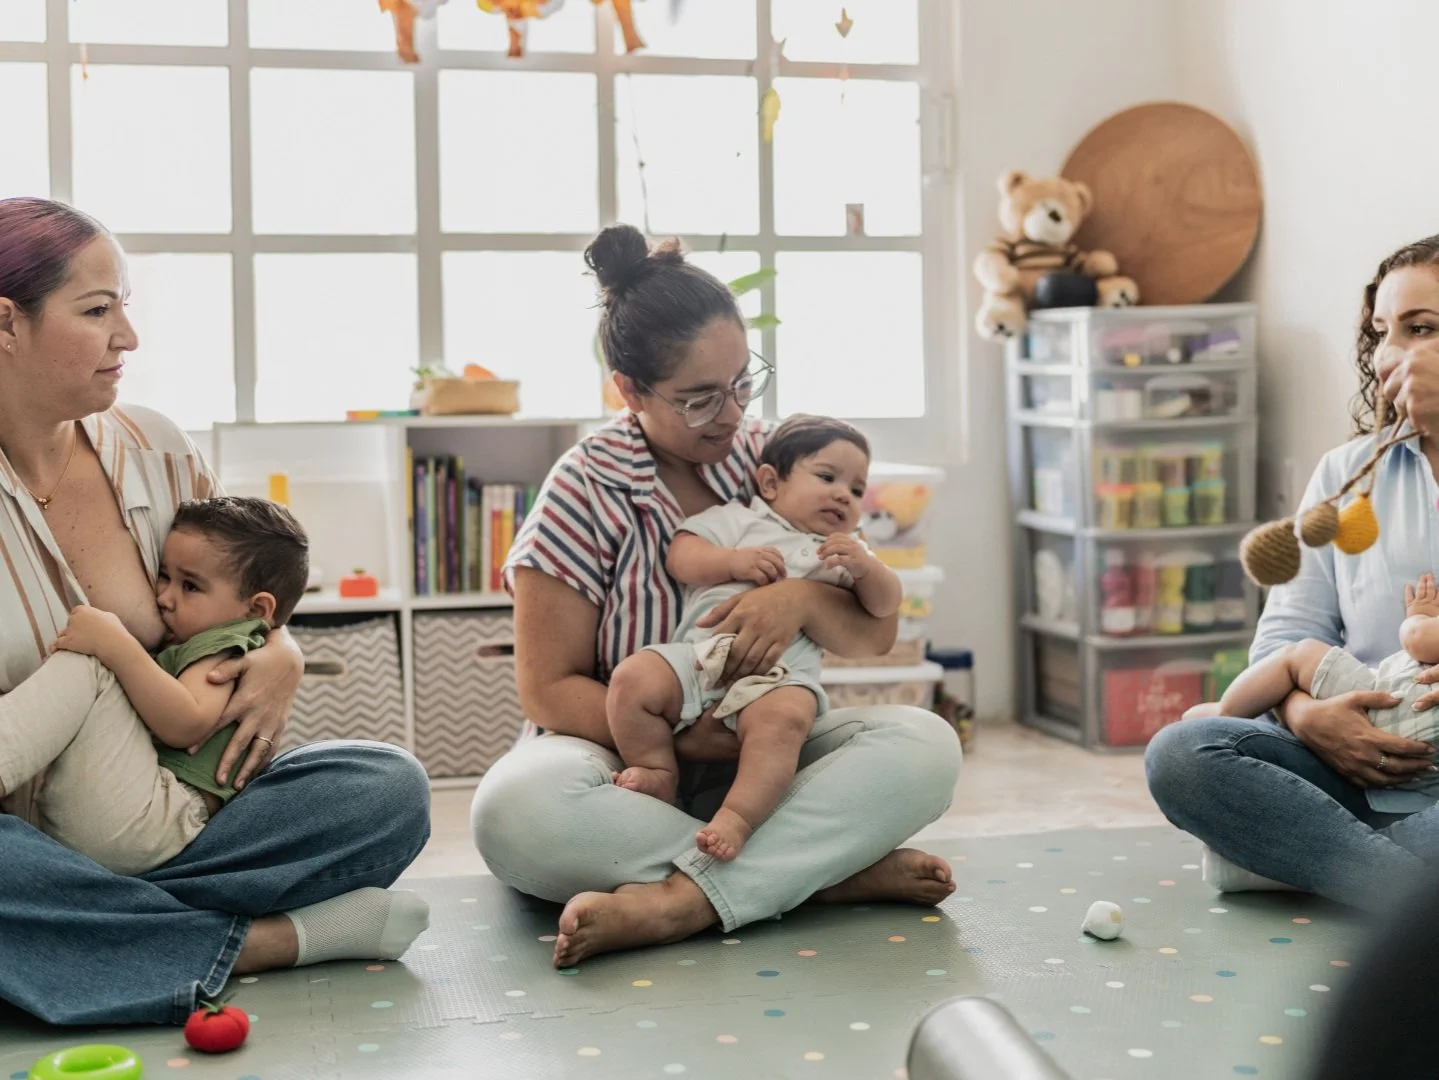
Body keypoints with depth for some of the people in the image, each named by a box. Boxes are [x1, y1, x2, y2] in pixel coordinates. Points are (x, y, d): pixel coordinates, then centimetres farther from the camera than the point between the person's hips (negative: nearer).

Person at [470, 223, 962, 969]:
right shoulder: (584, 492, -6)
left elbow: (874, 635, 3)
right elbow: (549, 688, -7)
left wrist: (805, 599, -20)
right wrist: (675, 737, -23)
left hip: (763, 753, 3)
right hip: (632, 763, -2)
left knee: (924, 745, -24)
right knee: (515, 806, -36)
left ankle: (681, 899, -35)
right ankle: (834, 873, -30)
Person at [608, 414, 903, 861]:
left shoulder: (849, 551, 28)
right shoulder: (737, 520, 21)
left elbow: (885, 606, 15)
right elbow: (680, 557, 8)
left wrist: (864, 565, -4)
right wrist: (733, 560, -8)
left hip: (782, 672, -1)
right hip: (700, 654, 1)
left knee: (782, 719, -36)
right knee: (632, 679, -24)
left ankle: (738, 817, -38)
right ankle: (660, 773, -6)